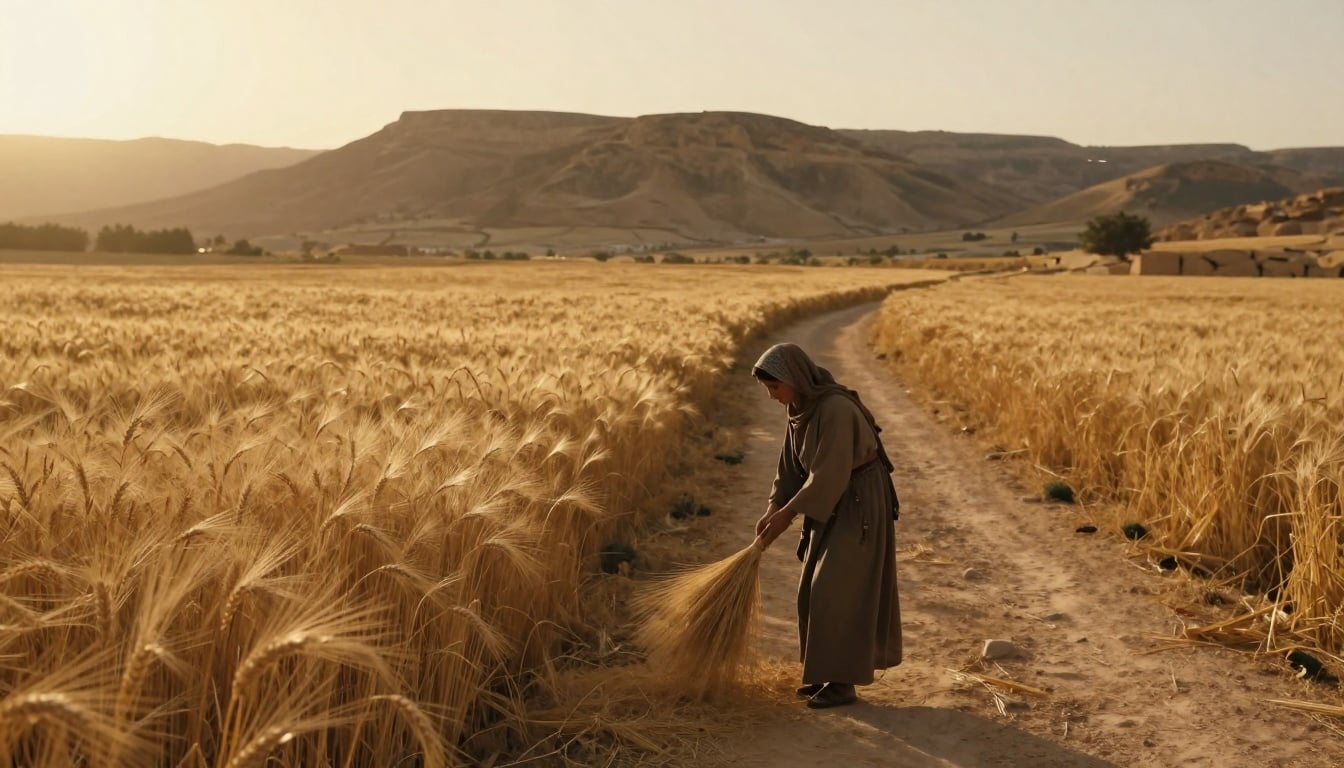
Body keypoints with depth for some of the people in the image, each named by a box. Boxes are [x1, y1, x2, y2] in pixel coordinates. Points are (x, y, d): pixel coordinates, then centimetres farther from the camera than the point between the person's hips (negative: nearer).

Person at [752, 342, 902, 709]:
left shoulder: (836, 408, -27)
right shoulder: (800, 408, 2)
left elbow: (829, 473, -27)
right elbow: (791, 465, 7)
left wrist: (788, 515, -21)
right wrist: (773, 509, -5)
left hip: (860, 504, -9)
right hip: (832, 504, 9)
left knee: (839, 592, -6)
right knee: (817, 591, 12)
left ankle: (843, 683, 4)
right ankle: (829, 672, 23)